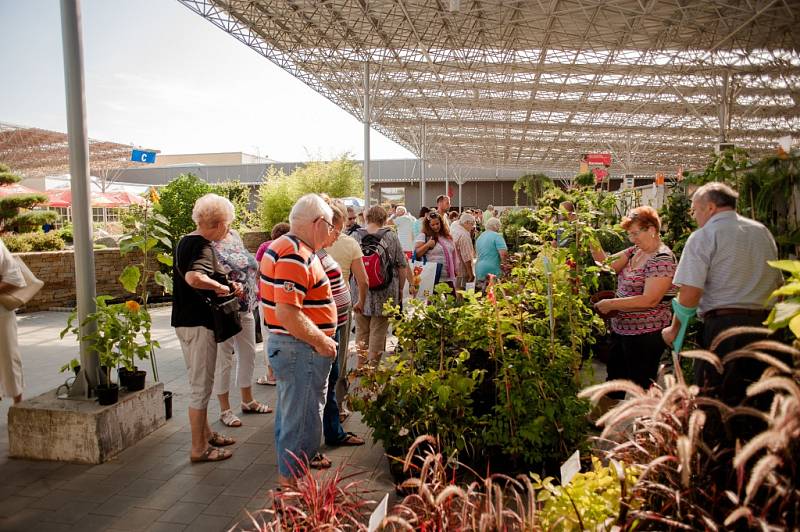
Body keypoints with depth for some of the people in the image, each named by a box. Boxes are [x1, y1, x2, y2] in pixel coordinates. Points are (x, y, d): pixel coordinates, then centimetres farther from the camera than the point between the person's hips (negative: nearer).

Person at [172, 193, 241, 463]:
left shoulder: (186, 241, 11)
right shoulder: (203, 246, -20)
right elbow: (194, 277, -40)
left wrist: (228, 286, 8)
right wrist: (221, 287, -23)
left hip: (186, 320, 10)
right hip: (199, 324, -10)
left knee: (200, 383, 21)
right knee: (201, 386, 1)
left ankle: (206, 433, 36)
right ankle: (199, 448, 13)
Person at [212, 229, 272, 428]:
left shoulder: (235, 235, 8)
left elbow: (251, 265, 17)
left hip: (246, 309, 7)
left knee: (248, 355, 16)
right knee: (223, 359, 4)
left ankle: (248, 400, 33)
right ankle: (225, 409, 18)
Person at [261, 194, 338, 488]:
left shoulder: (283, 246, 10)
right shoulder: (296, 256, -23)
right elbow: (287, 313, -30)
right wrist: (320, 340, -19)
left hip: (285, 343, 11)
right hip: (300, 348, -11)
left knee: (291, 407, 24)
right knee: (301, 414, 2)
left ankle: (303, 456, 42)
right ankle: (292, 478, 16)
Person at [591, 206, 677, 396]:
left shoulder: (663, 260, -19)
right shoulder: (635, 251, 8)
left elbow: (649, 300, -26)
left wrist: (611, 304, -22)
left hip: (645, 334, -9)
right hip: (621, 329, 9)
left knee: (642, 387, 6)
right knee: (614, 380, 21)